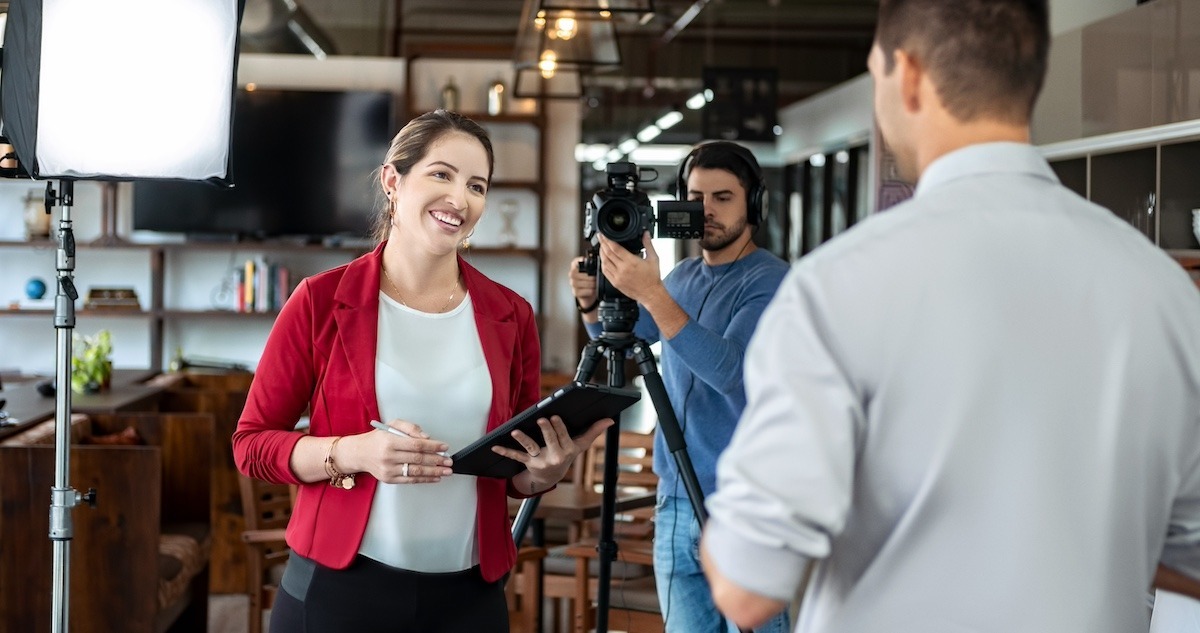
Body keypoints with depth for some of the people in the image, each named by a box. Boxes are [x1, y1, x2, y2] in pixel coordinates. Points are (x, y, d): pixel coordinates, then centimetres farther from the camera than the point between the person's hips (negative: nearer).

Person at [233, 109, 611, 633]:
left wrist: (543, 473, -10)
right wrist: (351, 453, -19)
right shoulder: (322, 301, -6)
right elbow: (251, 442, -3)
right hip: (337, 588, -2)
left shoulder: (511, 317, 3)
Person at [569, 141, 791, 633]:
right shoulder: (685, 275, 11)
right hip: (676, 501, 6)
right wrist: (592, 304, -1)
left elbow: (730, 371, -25)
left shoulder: (771, 280, -11)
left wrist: (652, 295, -32)